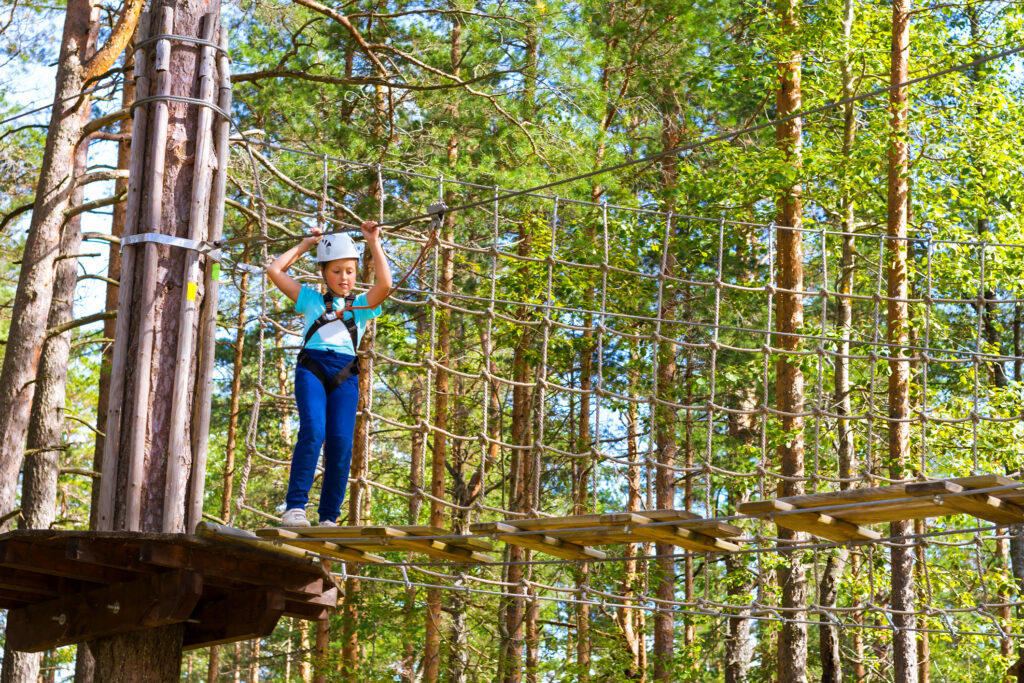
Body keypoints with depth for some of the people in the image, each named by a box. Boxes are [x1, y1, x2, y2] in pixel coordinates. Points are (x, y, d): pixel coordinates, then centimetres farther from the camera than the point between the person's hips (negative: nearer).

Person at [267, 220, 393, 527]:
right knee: (312, 431, -23)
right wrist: (304, 245, 27)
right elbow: (275, 271, 19)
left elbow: (385, 284, 1)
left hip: (345, 374, 1)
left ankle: (329, 518, -7)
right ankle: (295, 507, -27)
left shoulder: (361, 305, 21)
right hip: (311, 367, -1)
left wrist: (374, 243, 8)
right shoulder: (312, 300, 22)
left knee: (340, 442, -13)